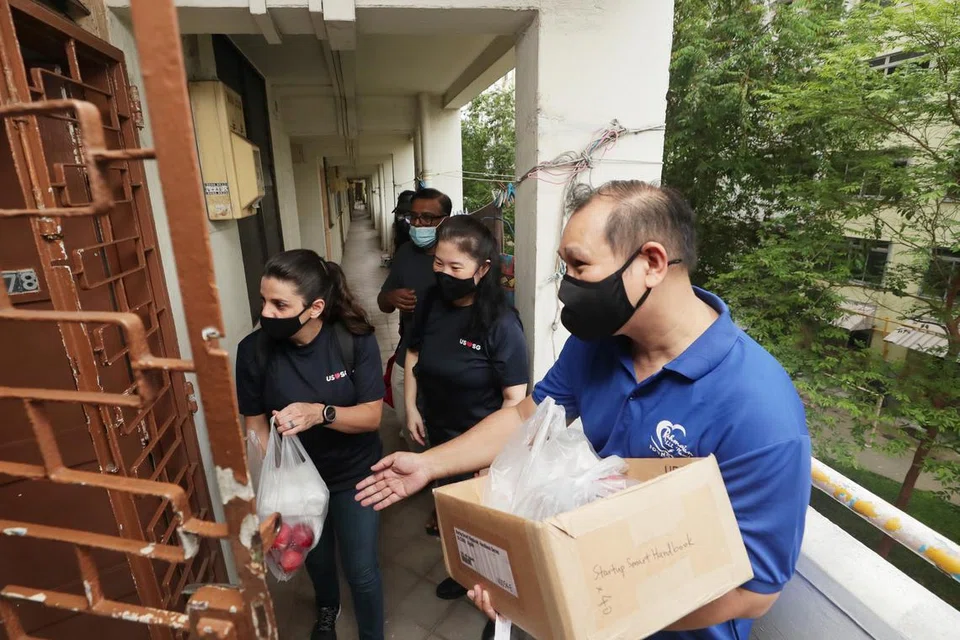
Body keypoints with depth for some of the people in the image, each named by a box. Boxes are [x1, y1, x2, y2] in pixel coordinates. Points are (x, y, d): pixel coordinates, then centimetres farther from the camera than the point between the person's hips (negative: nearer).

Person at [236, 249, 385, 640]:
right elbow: (255, 423, -10)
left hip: (354, 476, -2)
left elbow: (372, 415, -21)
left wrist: (320, 413, -38)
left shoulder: (356, 340, -24)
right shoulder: (254, 350, -20)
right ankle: (327, 608, 63)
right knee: (315, 556, 28)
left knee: (362, 572, 9)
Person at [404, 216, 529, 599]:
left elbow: (515, 398, -22)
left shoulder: (501, 323, -26)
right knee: (447, 490, 30)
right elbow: (413, 355, 4)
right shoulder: (431, 303, -11)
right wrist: (411, 409, 0)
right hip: (437, 429, 4)